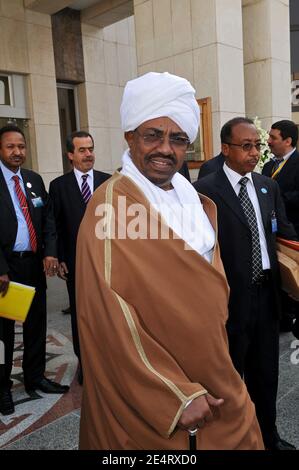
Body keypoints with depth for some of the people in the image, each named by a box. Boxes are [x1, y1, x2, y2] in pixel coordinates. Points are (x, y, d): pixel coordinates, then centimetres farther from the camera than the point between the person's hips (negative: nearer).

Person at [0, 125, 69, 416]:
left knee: (37, 324, 15)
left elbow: (48, 218, 9)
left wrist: (50, 252, -6)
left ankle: (35, 378, 33)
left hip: (35, 263, 5)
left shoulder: (34, 180, 9)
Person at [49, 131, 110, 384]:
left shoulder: (108, 181, 3)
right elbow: (56, 225, 0)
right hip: (76, 261, -1)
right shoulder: (59, 185, 0)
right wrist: (60, 259, -5)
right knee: (80, 314, 11)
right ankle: (85, 361, 28)